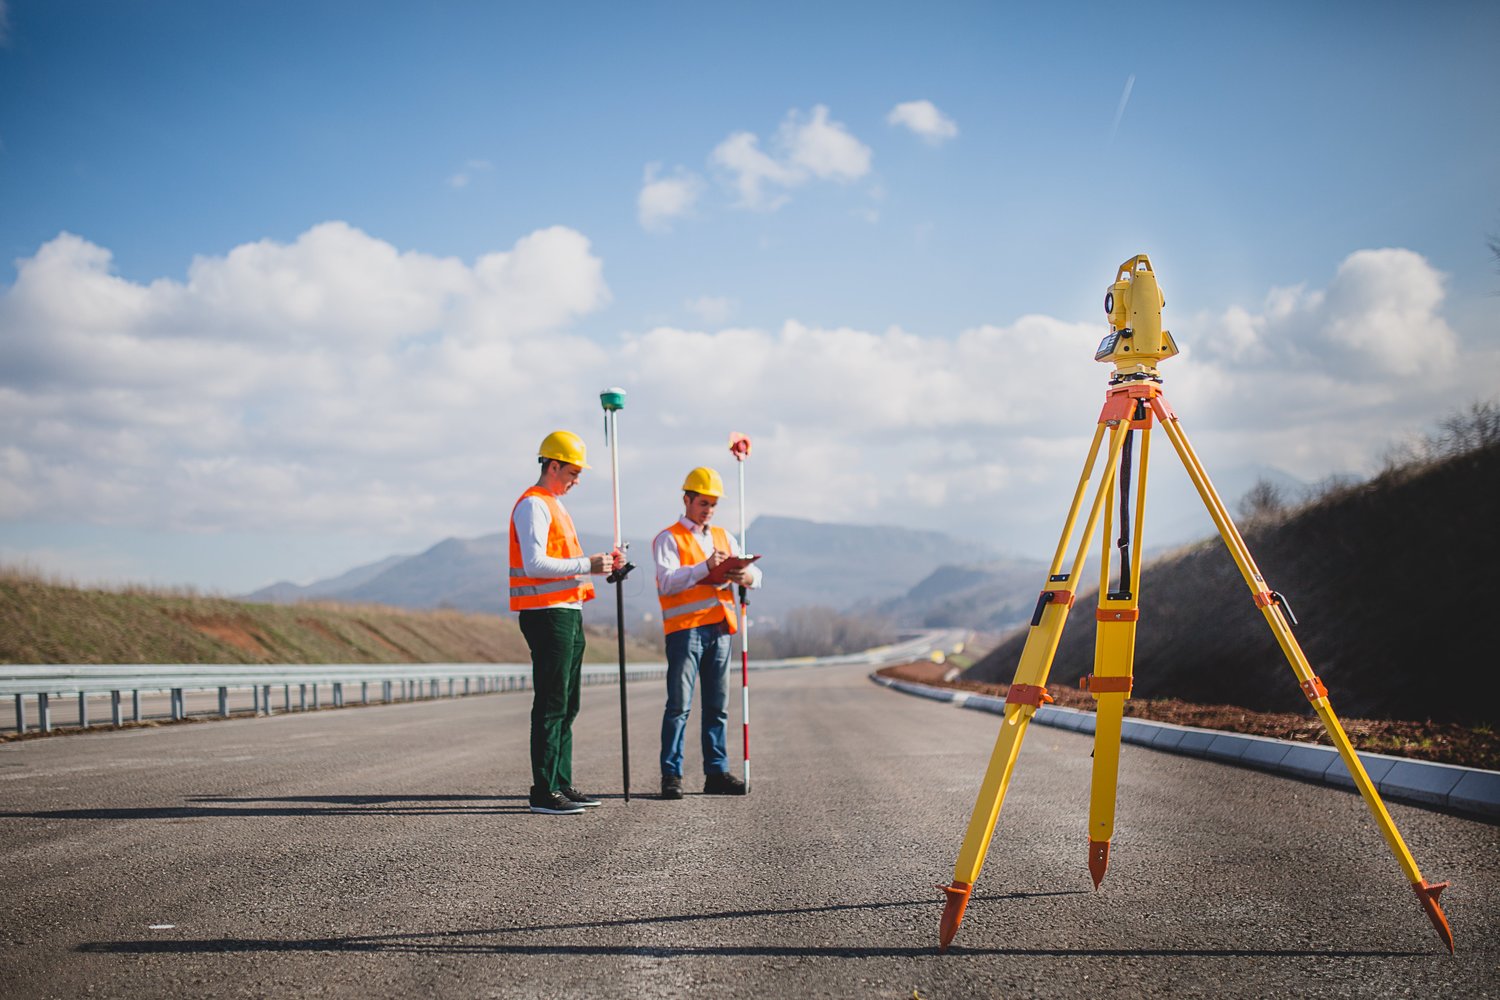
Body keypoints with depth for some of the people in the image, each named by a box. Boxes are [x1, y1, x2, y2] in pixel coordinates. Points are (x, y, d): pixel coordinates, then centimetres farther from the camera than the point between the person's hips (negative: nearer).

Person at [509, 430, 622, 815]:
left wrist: (598, 563, 11)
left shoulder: (554, 506, 22)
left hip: (567, 613, 10)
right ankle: (544, 791, -8)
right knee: (551, 705, -10)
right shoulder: (533, 505, -10)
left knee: (567, 707, 12)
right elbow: (535, 564, -21)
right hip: (546, 614, -10)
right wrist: (587, 565, -19)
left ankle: (561, 784, 17)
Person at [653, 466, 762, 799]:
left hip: (719, 629, 6)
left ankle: (716, 772, 11)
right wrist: (706, 568, -20)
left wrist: (746, 576, -10)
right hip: (685, 629, -6)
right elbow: (667, 581, -12)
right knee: (679, 705, -8)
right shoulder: (669, 539, 3)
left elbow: (754, 573, 14)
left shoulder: (723, 537, 21)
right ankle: (671, 775, -6)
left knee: (717, 706, 7)